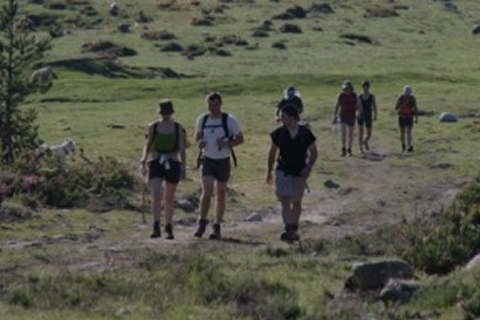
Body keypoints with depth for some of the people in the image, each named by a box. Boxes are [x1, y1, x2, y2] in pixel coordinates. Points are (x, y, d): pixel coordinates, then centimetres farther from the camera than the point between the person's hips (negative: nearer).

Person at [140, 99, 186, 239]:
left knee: (169, 198, 9)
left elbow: (181, 149, 3)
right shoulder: (153, 127, 4)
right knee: (156, 195, -16)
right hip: (156, 163, -1)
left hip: (172, 164, 1)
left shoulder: (178, 128, 4)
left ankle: (169, 228, 20)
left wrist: (183, 166, -2)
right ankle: (156, 227, -21)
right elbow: (148, 145, 9)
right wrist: (144, 160, -6)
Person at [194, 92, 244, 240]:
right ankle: (202, 223, -6)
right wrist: (199, 142, -6)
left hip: (223, 161, -1)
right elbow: (198, 135, 18)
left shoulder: (229, 120, -7)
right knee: (207, 191, -15)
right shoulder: (202, 120, 2)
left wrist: (226, 144, -19)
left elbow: (240, 139, -2)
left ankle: (217, 227, 17)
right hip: (207, 160, 1)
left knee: (221, 195, 8)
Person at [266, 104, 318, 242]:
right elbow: (272, 153, 7)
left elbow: (314, 153, 2)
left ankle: (294, 230, 29)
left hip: (300, 172, 1)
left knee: (296, 202, 13)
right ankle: (287, 229, -25)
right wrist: (269, 172, 7)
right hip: (283, 171, -1)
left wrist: (308, 168, -12)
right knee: (285, 201, -15)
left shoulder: (305, 133, -6)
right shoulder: (279, 133, -3)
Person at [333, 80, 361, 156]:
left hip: (351, 117, 1)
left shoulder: (354, 96, -3)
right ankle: (343, 150, -15)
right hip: (343, 116, -1)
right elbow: (337, 106, 6)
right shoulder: (340, 96, -2)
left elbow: (359, 106, -2)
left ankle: (349, 149, 23)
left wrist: (359, 113, -19)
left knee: (350, 134, 10)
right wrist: (335, 117, 6)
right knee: (343, 133, -15)